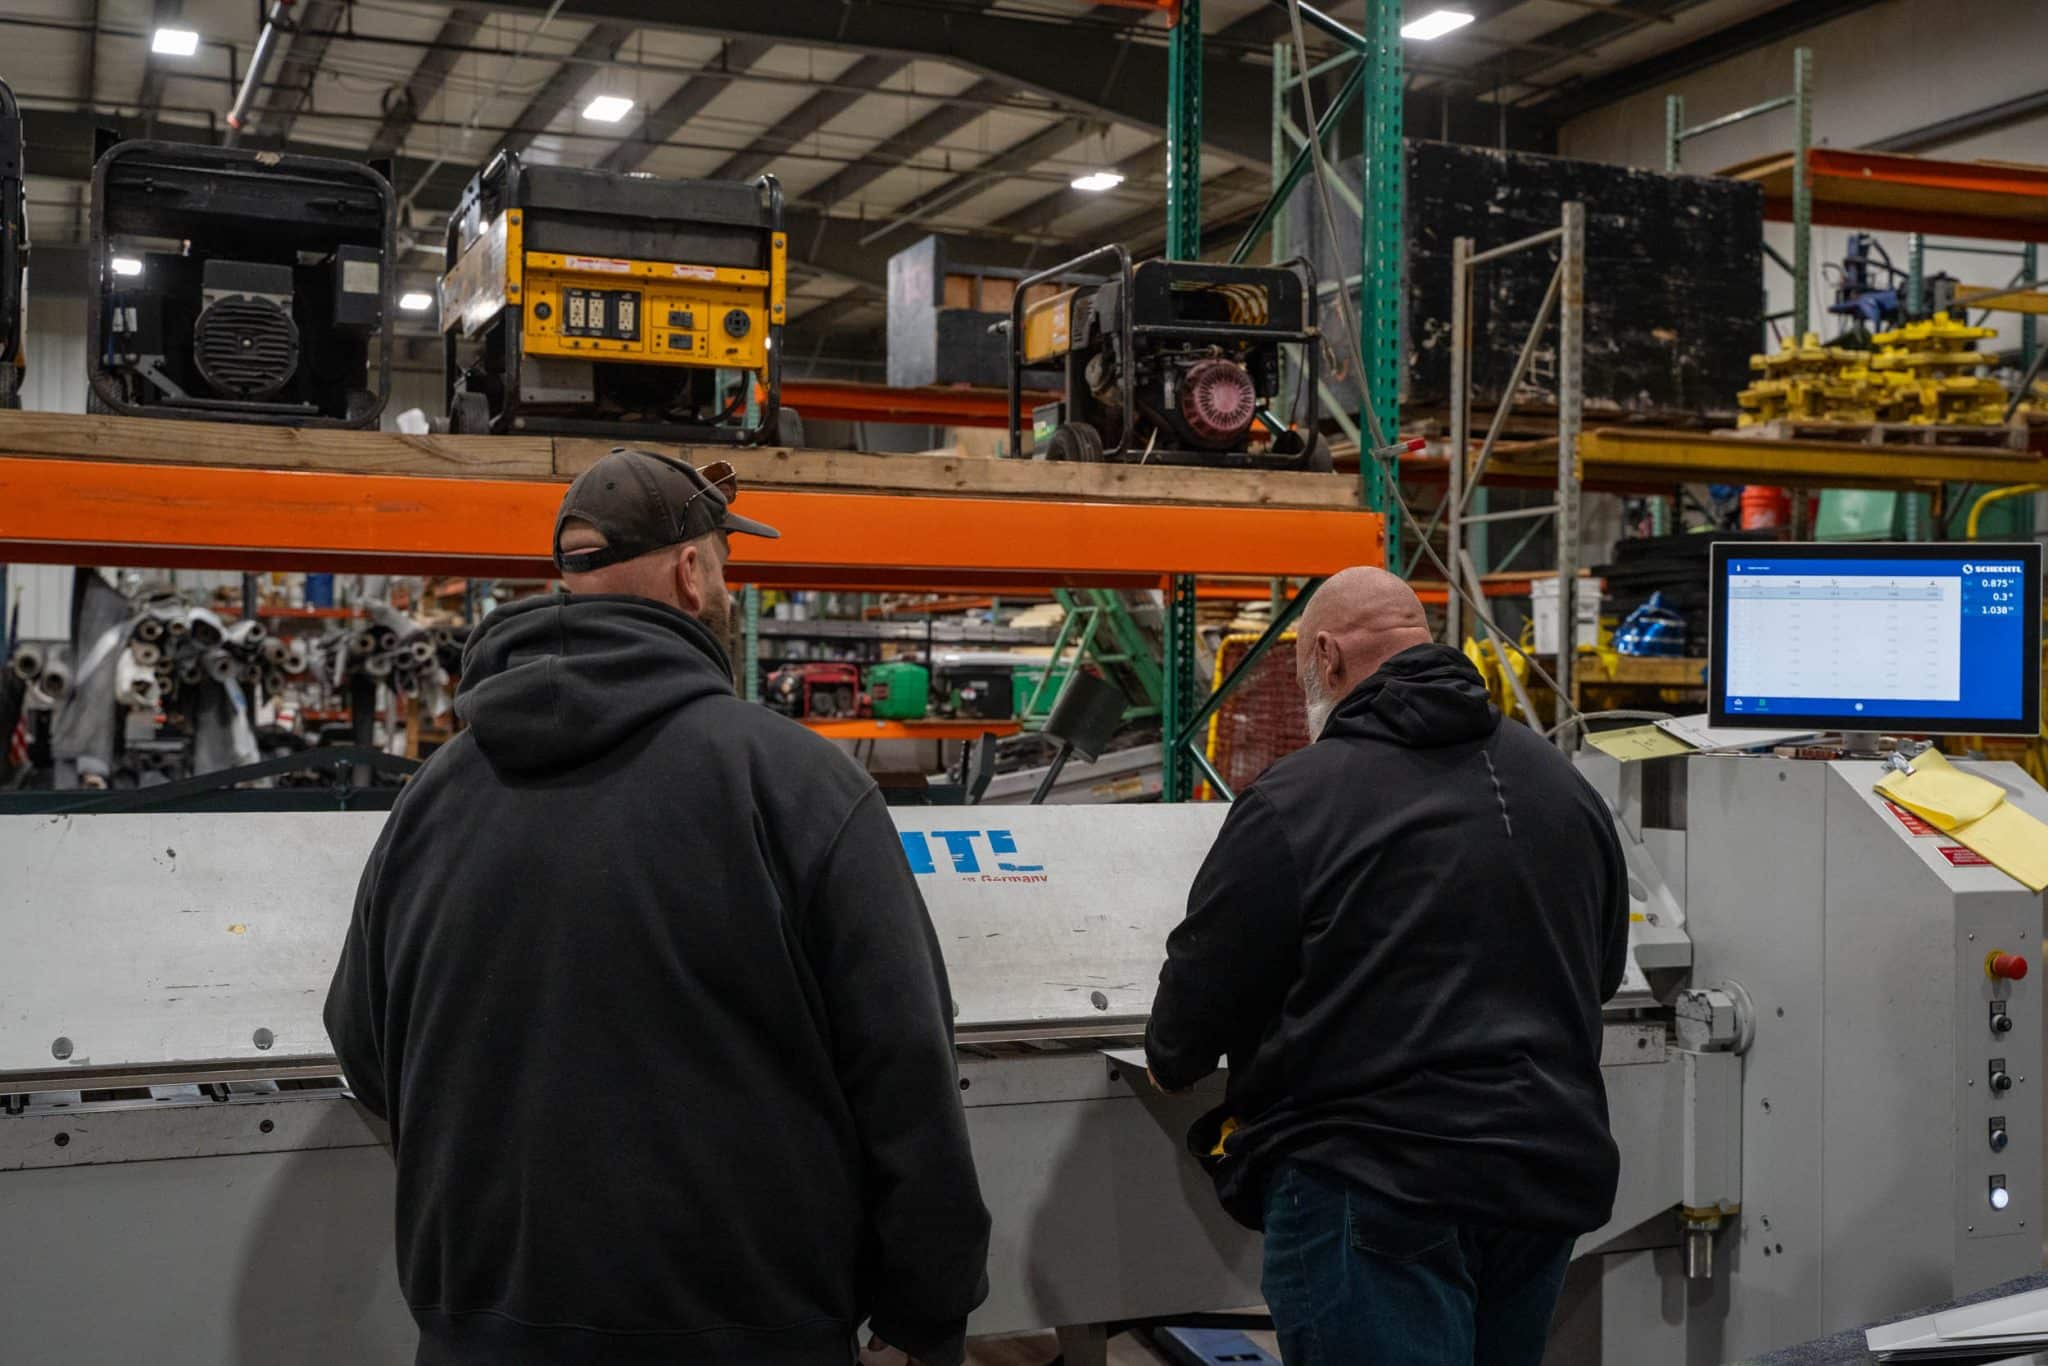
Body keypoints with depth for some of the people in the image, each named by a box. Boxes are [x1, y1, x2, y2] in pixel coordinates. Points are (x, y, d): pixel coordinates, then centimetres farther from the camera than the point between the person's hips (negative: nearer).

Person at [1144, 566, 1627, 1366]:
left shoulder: (1298, 801, -12)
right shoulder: (1560, 781, 9)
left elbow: (1203, 987, -4)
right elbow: (1603, 969, 21)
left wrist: (1172, 1063, 17)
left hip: (1379, 1188, -7)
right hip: (1548, 1176, 7)